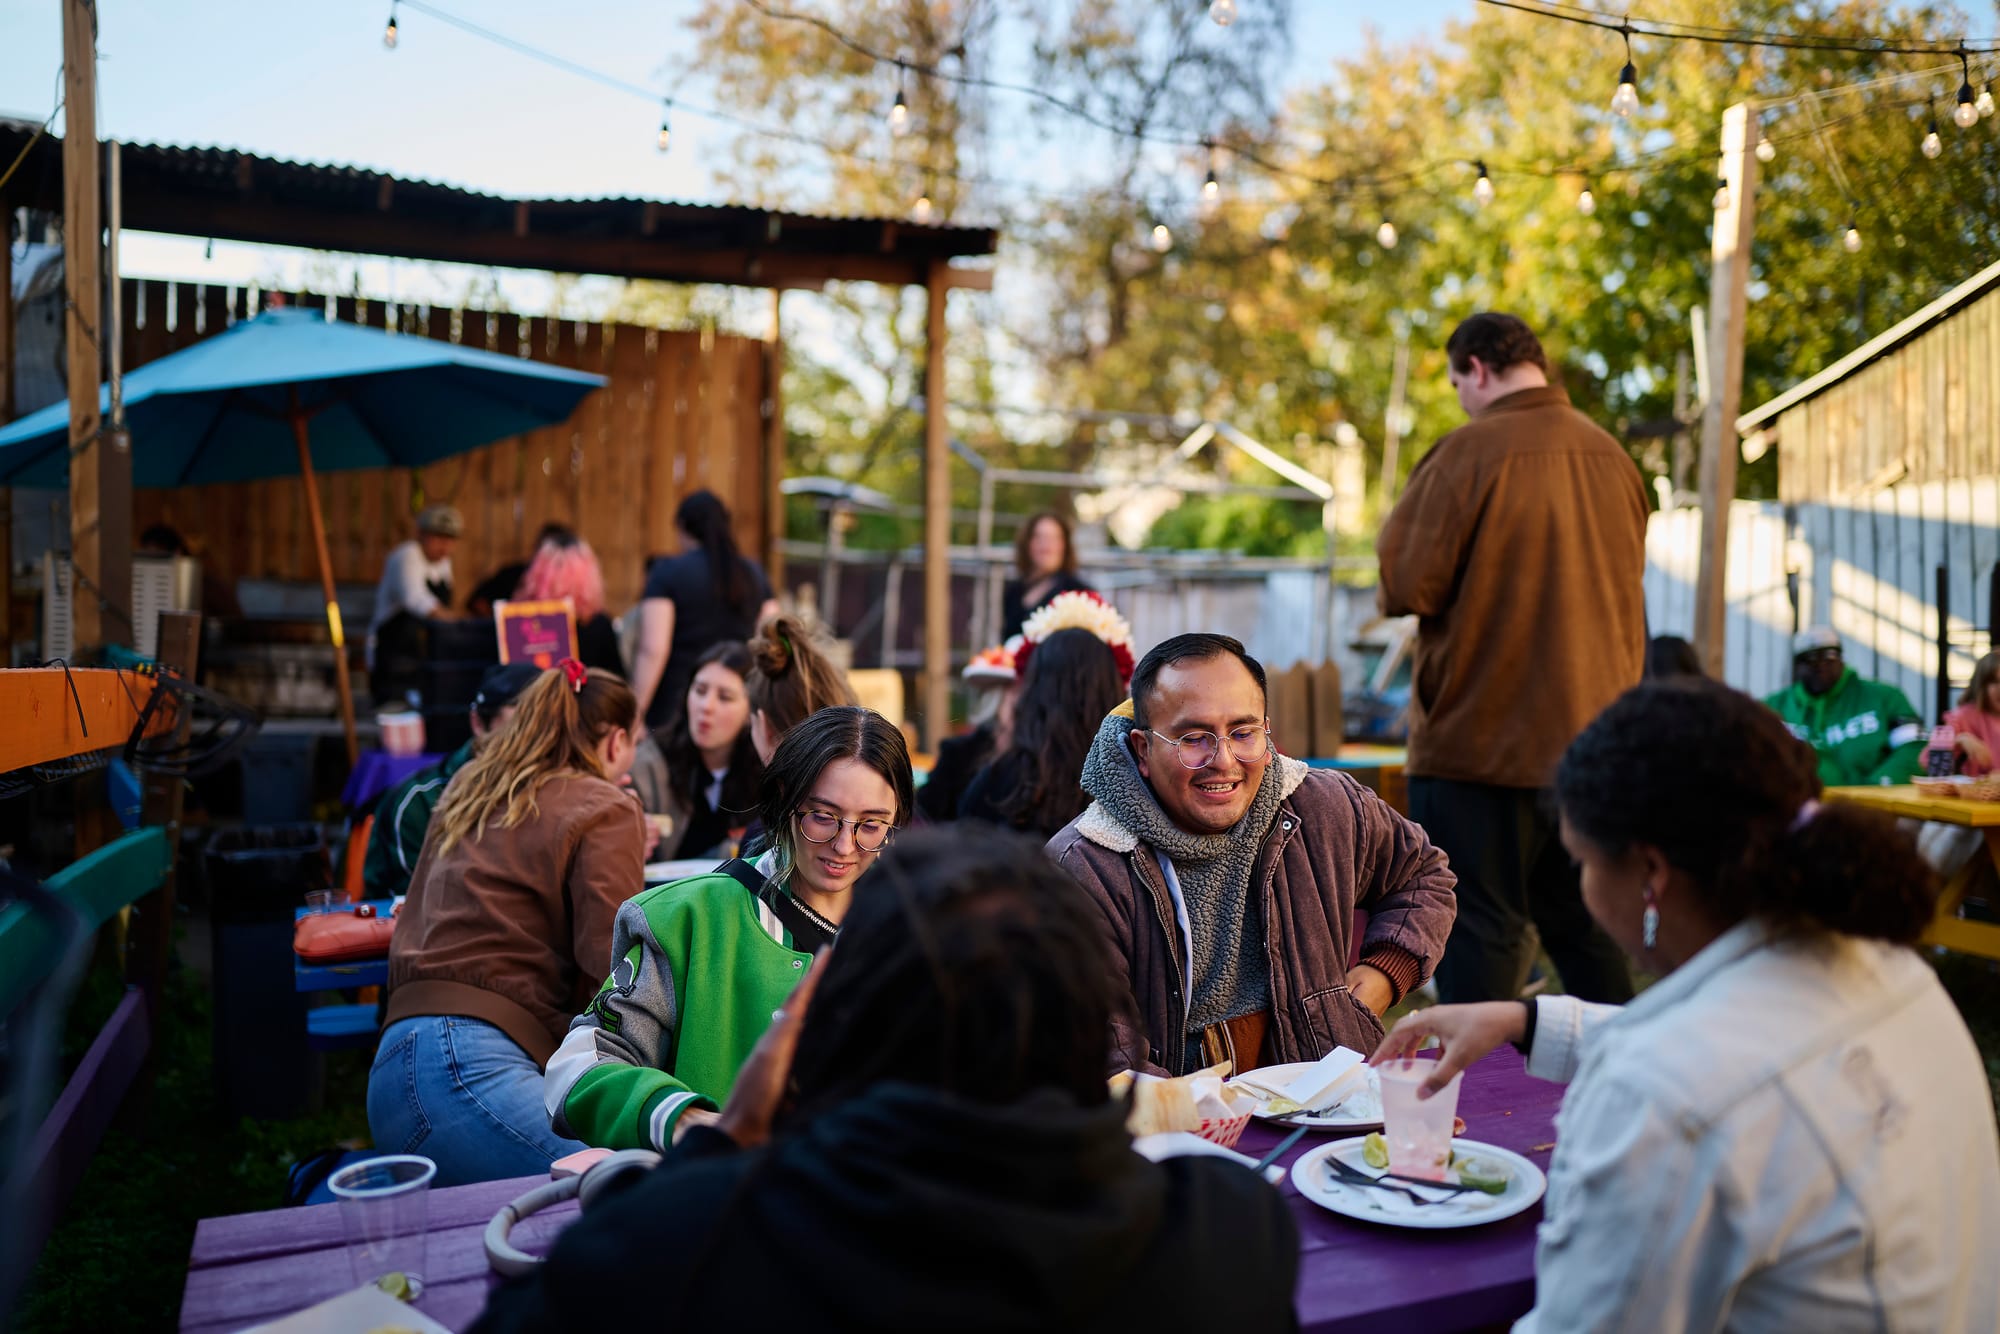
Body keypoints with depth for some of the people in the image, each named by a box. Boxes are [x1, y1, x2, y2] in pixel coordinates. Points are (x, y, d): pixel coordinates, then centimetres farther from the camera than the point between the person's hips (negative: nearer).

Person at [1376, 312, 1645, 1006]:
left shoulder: (1469, 453, -13)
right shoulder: (1612, 455, 6)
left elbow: (1405, 587, -14)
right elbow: (1627, 591, 17)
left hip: (1482, 740, -6)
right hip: (1593, 738, 6)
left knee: (1480, 932, 2)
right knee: (1586, 930, 16)